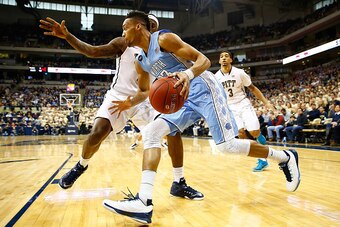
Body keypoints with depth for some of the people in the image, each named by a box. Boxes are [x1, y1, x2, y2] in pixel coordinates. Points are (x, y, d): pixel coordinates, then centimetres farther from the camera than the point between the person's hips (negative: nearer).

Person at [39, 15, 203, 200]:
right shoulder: (124, 44, 0)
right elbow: (93, 51, -8)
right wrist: (67, 36, -22)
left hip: (143, 100, 2)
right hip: (118, 96, -2)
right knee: (96, 134, -21)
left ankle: (179, 184, -4)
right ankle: (81, 166, 16)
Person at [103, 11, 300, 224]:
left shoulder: (164, 38, -10)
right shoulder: (140, 62, 14)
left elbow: (204, 60, -15)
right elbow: (145, 91, 28)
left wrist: (187, 74, -37)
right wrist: (130, 102, 7)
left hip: (204, 90, -7)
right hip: (184, 98, 8)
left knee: (227, 145, -12)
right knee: (151, 132, -8)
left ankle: (285, 157, 14)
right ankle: (144, 202, -16)